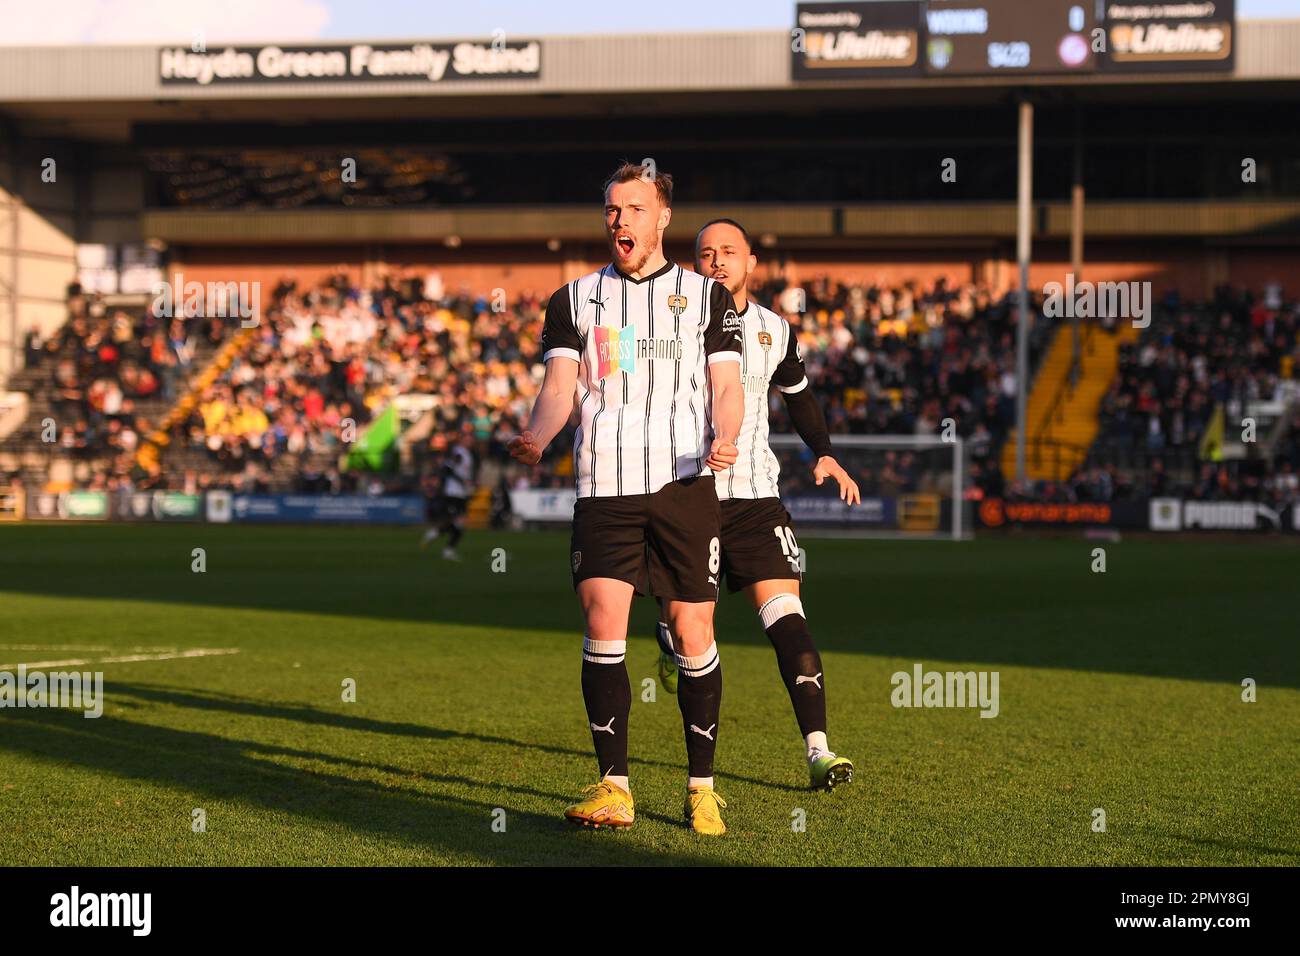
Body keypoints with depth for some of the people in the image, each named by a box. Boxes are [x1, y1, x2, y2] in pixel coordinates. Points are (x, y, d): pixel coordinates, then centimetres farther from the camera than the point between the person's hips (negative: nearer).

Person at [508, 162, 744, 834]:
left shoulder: (707, 295, 13)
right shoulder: (575, 299, 15)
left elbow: (725, 384, 5)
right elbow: (560, 384, 4)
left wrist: (723, 440, -16)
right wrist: (536, 437, -18)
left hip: (686, 484, 0)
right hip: (604, 488, 1)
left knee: (692, 633, -2)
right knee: (603, 620, -13)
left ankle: (702, 789, 10)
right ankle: (614, 787, -8)